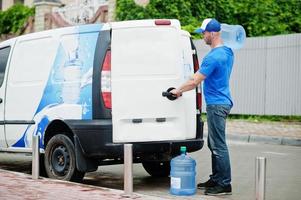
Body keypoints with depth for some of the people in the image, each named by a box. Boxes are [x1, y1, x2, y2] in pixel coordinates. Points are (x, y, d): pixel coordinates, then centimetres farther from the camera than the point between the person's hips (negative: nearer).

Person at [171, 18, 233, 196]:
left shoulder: (213, 57, -19)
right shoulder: (228, 52, 12)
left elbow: (195, 82, -15)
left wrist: (178, 91, -1)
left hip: (217, 105, -10)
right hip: (221, 102, 10)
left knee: (219, 145, -5)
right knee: (214, 144, 16)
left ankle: (225, 184, 0)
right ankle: (216, 179, 23)